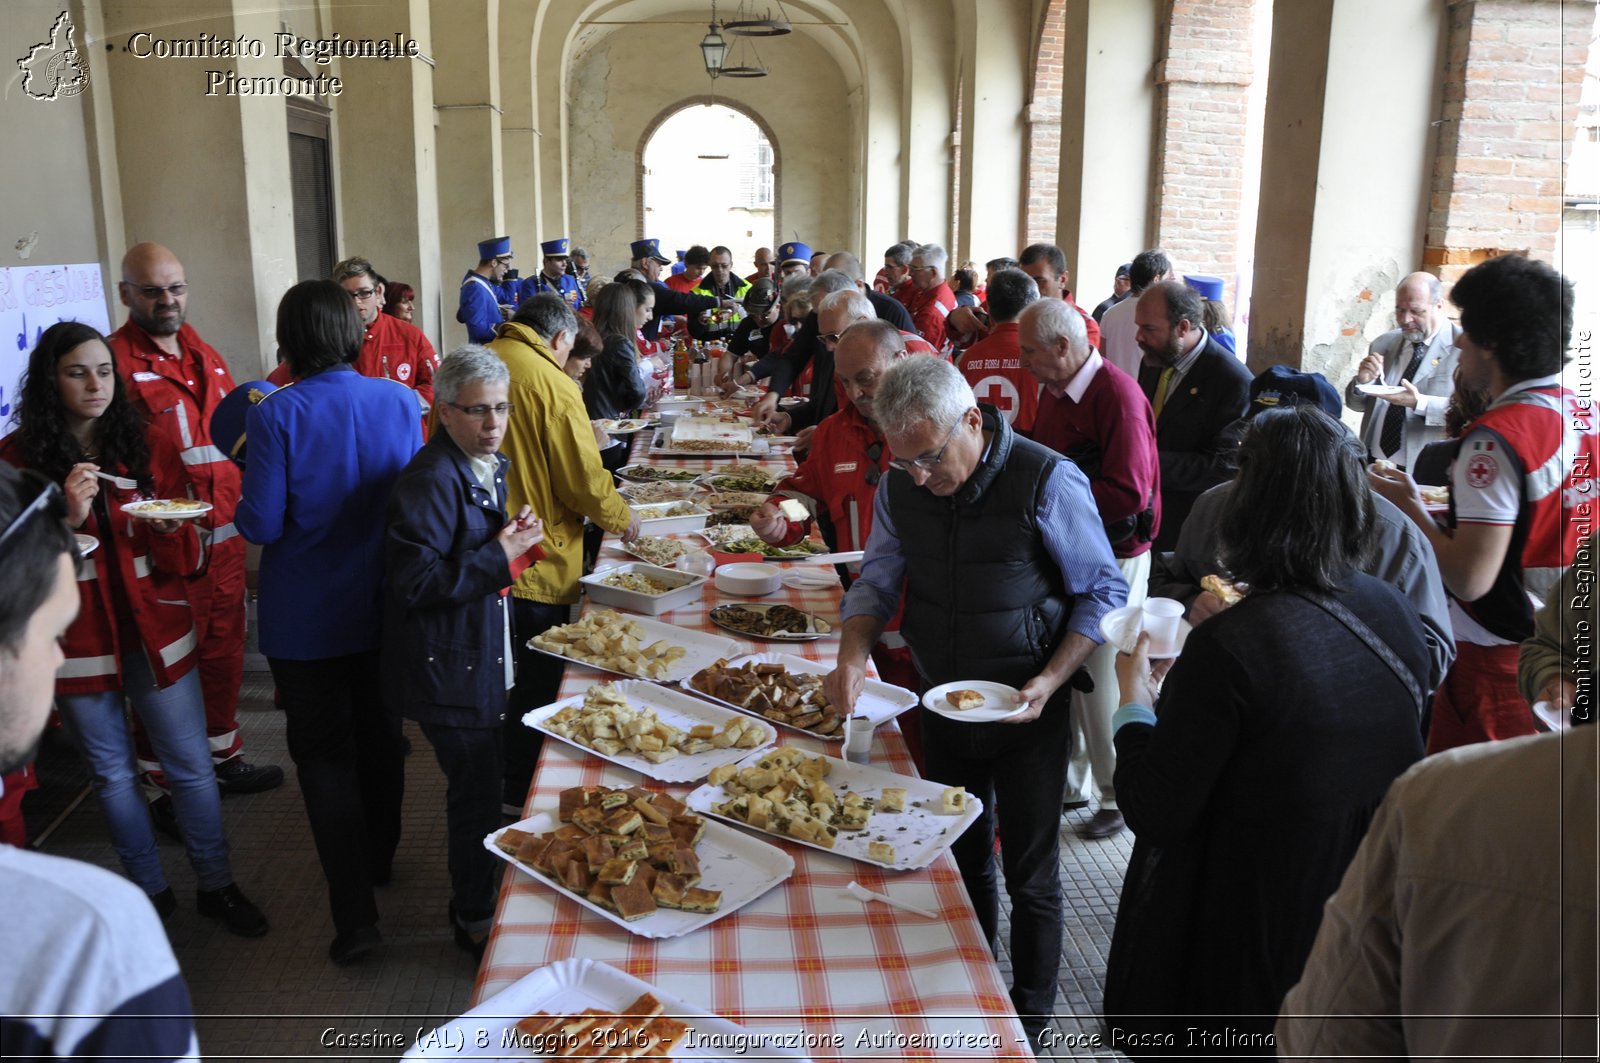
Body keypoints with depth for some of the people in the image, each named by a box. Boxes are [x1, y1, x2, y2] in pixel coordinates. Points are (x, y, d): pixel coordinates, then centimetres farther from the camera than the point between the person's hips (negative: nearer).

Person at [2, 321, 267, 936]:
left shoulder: (148, 445, 0)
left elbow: (182, 562, 2)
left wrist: (171, 529, -20)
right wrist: (68, 517, -21)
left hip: (156, 633, 1)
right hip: (76, 644, 0)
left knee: (190, 766, 7)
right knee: (111, 774, 14)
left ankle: (216, 886, 24)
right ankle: (150, 891, 32)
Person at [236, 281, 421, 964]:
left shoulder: (277, 415, -19)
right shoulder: (400, 401, -8)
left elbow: (260, 524, -17)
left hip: (306, 620, -4)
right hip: (383, 607, 4)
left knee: (324, 754, 7)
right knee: (379, 734, 21)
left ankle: (355, 912, 7)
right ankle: (378, 859, 41)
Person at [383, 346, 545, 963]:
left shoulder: (489, 466, 8)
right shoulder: (431, 480, -23)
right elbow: (415, 580, -26)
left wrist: (514, 539, 1)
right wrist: (501, 556, -24)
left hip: (483, 655, 10)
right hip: (449, 668, -10)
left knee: (479, 784, 23)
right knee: (476, 791, 4)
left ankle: (477, 902, 43)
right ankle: (474, 922, 25)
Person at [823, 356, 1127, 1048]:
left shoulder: (1047, 482, -21)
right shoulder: (900, 487, -6)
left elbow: (1103, 593, -11)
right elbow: (878, 582, 6)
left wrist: (1050, 681, -22)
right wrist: (852, 654, -13)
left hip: (1026, 714, -4)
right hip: (943, 707, 5)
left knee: (1029, 879, 10)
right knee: (962, 864, 19)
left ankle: (1029, 1024, 32)